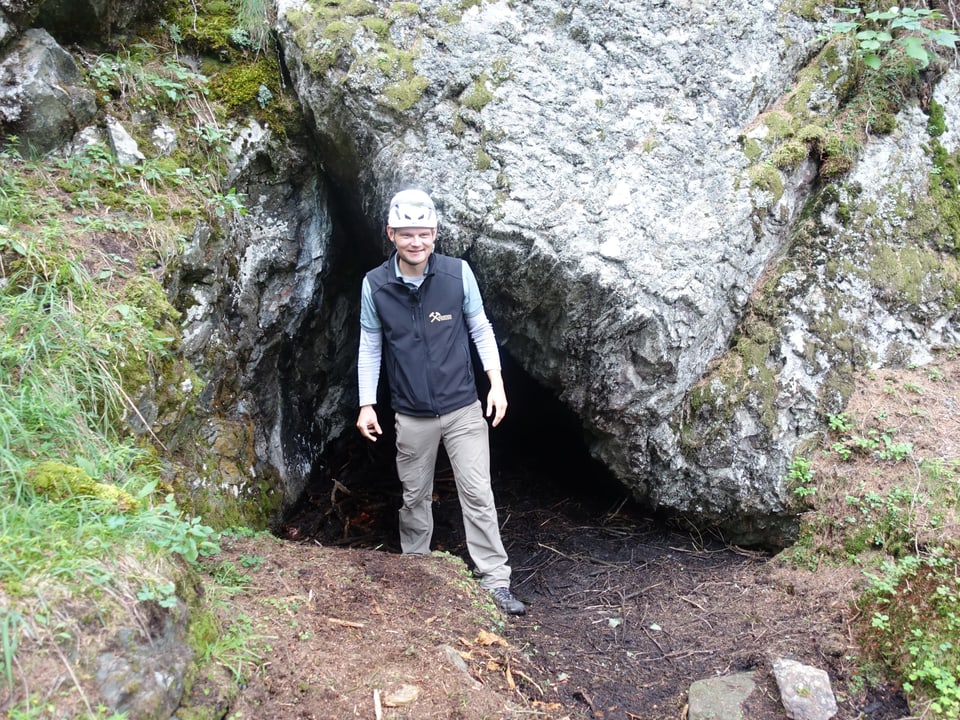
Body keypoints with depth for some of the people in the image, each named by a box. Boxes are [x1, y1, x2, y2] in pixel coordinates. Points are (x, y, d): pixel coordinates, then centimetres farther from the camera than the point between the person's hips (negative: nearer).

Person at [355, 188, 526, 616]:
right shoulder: (375, 285, -6)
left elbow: (480, 329, 3)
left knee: (478, 494, -2)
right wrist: (366, 404, 2)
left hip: (463, 408, -1)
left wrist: (496, 382, -3)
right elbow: (370, 347, 4)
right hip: (411, 416, 1)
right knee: (415, 497, 13)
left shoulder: (458, 273, -8)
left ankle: (495, 581, 7)